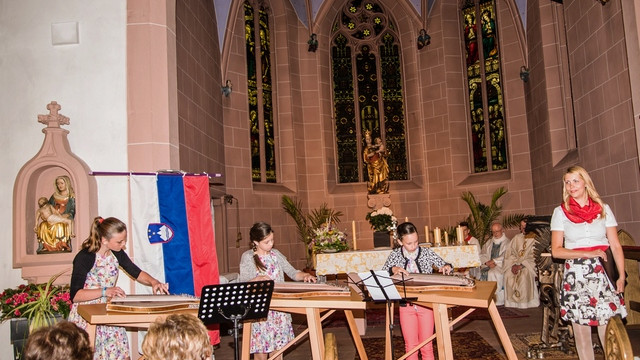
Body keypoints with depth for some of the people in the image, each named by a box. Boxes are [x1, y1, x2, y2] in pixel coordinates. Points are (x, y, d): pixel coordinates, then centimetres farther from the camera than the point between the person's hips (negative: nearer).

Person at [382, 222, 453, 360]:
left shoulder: (427, 252, -2)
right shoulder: (395, 255, -1)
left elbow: (445, 267, 3)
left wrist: (447, 267, -20)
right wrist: (393, 269, -19)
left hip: (426, 303, -1)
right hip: (406, 304, 1)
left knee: (426, 345, 5)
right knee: (410, 345, 6)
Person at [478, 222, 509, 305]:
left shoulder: (507, 242, 4)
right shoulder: (489, 242, 20)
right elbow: (482, 255, 11)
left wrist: (493, 261, -14)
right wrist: (487, 262, -9)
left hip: (501, 265, -4)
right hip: (488, 265, 5)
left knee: (493, 273, -33)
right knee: (481, 272, -24)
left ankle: (497, 300, -25)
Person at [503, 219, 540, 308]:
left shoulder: (534, 239, 0)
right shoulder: (517, 238, 13)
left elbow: (532, 257, -8)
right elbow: (511, 253, 8)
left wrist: (521, 266, -16)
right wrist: (514, 264, -10)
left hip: (528, 264, -3)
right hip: (515, 263, 3)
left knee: (525, 275, -30)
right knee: (508, 275, -22)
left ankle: (525, 302, -20)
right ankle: (512, 301, -13)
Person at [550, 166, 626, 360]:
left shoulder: (603, 209, 7)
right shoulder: (560, 212, 3)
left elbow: (616, 246, 6)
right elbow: (556, 250, -1)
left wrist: (621, 276, -3)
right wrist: (587, 253, -10)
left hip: (602, 274, 1)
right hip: (575, 275, 0)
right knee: (582, 331, 3)